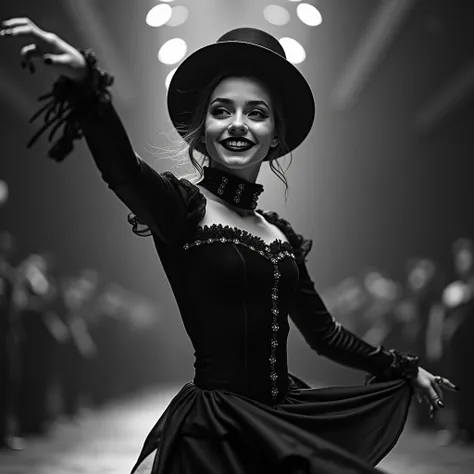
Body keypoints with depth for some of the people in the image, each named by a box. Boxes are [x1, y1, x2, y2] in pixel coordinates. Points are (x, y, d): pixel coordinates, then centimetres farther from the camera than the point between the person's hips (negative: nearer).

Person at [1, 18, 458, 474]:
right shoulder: (182, 207, -9)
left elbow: (324, 333, 19)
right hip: (215, 433, -6)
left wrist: (407, 370, 27)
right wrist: (83, 80, -49)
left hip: (287, 422, 6)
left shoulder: (282, 235, 9)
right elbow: (120, 166, -31)